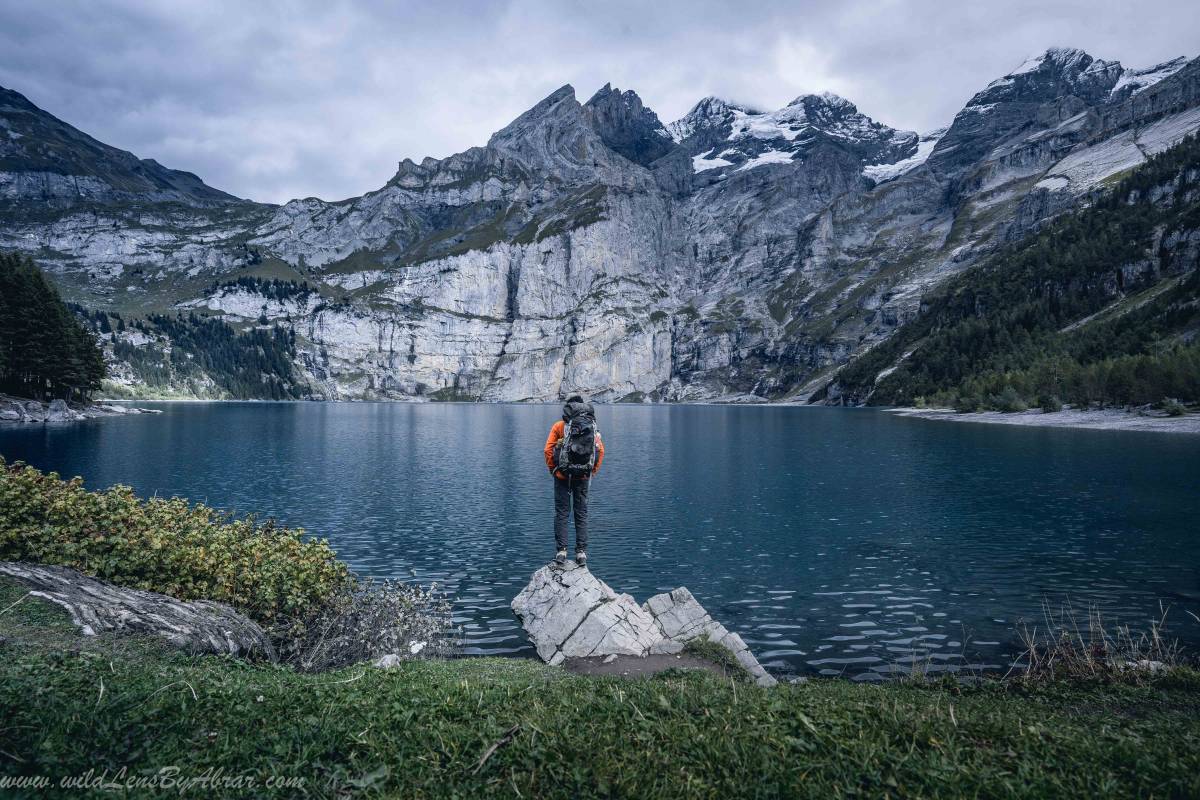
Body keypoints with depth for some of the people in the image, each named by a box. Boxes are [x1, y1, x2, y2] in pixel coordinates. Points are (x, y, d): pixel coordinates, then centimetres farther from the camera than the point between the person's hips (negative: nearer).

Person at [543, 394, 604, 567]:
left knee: (561, 513, 6)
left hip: (563, 476, -2)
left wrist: (553, 470, 5)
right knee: (581, 514, 10)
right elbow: (601, 450, -1)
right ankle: (581, 552, 7)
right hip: (583, 477, 2)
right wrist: (592, 472, 7)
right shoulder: (592, 426, 5)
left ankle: (561, 551, 2)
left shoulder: (559, 426, 0)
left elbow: (548, 450, -6)